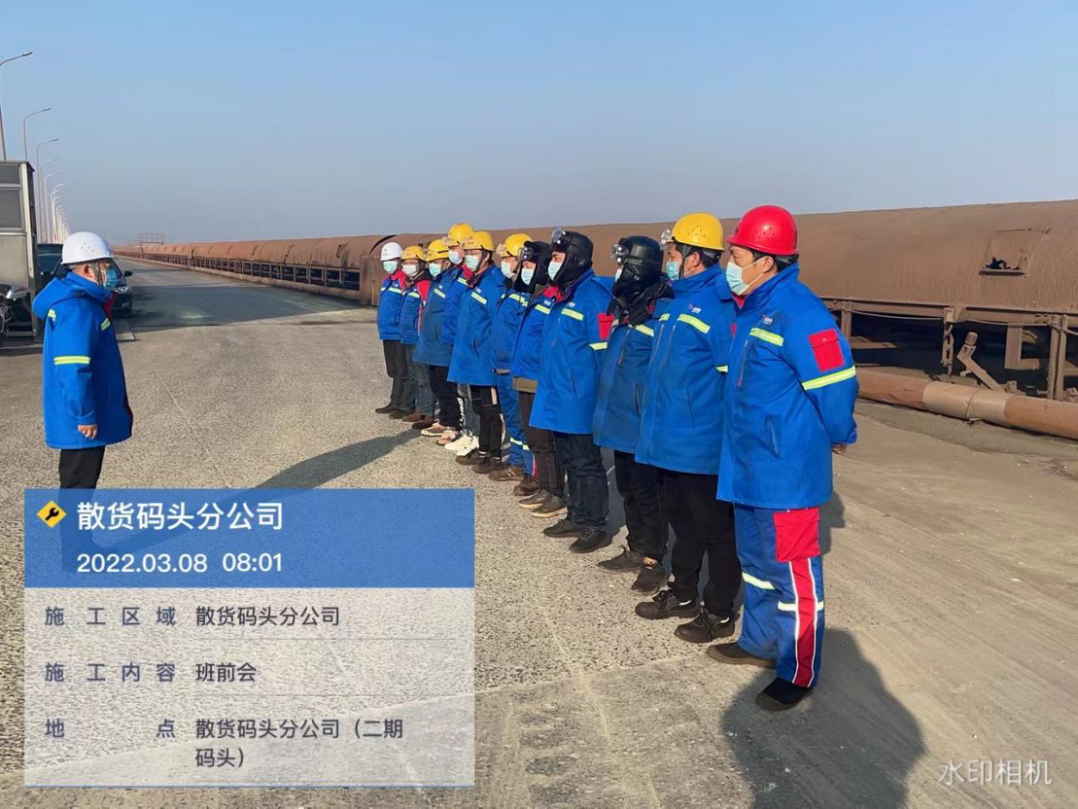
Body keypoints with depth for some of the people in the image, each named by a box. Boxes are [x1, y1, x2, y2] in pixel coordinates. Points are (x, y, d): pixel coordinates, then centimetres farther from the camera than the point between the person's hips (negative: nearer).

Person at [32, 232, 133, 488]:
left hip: (82, 416, 10)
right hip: (81, 420, -10)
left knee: (80, 480, 20)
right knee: (79, 483, 0)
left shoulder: (78, 300, 11)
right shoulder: (77, 310, -22)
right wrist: (85, 415, -23)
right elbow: (72, 371, -28)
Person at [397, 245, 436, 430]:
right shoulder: (410, 285, 15)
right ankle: (420, 410, 26)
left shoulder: (424, 285, -15)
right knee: (414, 378, 17)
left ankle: (428, 414, -2)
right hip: (409, 339, 10)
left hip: (419, 340, -10)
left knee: (423, 378, -6)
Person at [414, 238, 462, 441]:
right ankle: (443, 421, 27)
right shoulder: (435, 282, 15)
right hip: (432, 346, 10)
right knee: (437, 387, 17)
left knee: (447, 389, -4)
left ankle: (453, 426, 3)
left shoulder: (452, 282, -16)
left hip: (443, 347, -10)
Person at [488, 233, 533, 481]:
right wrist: (497, 359, 21)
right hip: (503, 367, 10)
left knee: (524, 422, -3)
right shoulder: (510, 289, 13)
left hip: (516, 370, -10)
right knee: (512, 418, 18)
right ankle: (516, 463, 29)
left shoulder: (528, 293, -18)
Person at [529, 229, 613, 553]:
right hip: (559, 397, 9)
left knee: (587, 464, 0)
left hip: (579, 399, -9)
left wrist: (592, 393, -18)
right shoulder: (563, 294, 13)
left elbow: (602, 350, -18)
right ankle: (577, 517, 30)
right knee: (570, 461, 18)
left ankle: (596, 527, 11)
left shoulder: (593, 295, -15)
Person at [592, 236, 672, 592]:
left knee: (647, 492, 2)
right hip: (619, 415, 9)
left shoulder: (661, 309, -17)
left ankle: (653, 560, 14)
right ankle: (636, 550, 31)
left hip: (643, 421, -9)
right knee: (627, 487, 18)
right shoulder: (625, 305, 10)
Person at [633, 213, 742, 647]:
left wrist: (729, 431, -17)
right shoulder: (677, 300, 12)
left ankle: (720, 611, 18)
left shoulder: (717, 305, -18)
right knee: (682, 521, 21)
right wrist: (653, 409, 20)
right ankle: (682, 594, 36)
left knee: (716, 529, 5)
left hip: (703, 444, -9)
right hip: (671, 439, 9)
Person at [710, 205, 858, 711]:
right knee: (755, 558, 22)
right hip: (749, 465, 10)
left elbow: (836, 383, -20)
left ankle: (799, 671, 16)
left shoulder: (798, 313, -21)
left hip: (786, 469, -10)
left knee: (791, 569, 1)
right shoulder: (751, 308, 9)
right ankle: (760, 642, 39)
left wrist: (839, 437, -6)